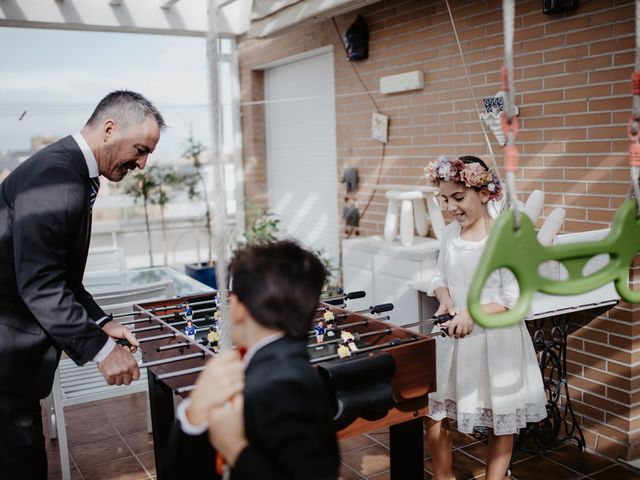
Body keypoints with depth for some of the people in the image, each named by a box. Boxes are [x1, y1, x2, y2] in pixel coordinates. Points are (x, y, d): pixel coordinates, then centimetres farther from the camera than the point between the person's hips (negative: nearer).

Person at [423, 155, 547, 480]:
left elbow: (516, 300, -15)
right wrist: (445, 299, -7)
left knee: (500, 423, 11)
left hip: (495, 342, -5)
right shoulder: (449, 233, 2)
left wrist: (473, 314, -26)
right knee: (434, 415, 10)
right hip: (453, 339, 5)